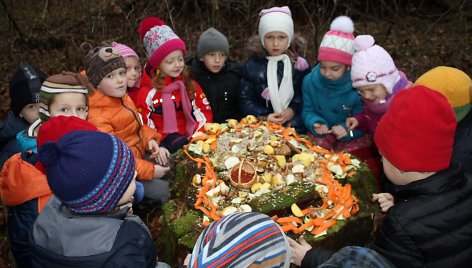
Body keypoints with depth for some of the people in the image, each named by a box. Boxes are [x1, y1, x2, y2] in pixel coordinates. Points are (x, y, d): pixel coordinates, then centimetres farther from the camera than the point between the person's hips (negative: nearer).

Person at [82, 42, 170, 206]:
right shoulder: (96, 117, -26)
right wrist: (149, 171, -26)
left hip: (140, 154, 9)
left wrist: (151, 139, -8)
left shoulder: (123, 98, 2)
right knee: (161, 192, -18)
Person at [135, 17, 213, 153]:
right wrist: (156, 145, -14)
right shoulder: (147, 91, -4)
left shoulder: (189, 84, 10)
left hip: (192, 136, 4)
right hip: (165, 140, -4)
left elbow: (204, 110, 11)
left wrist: (199, 134, -5)